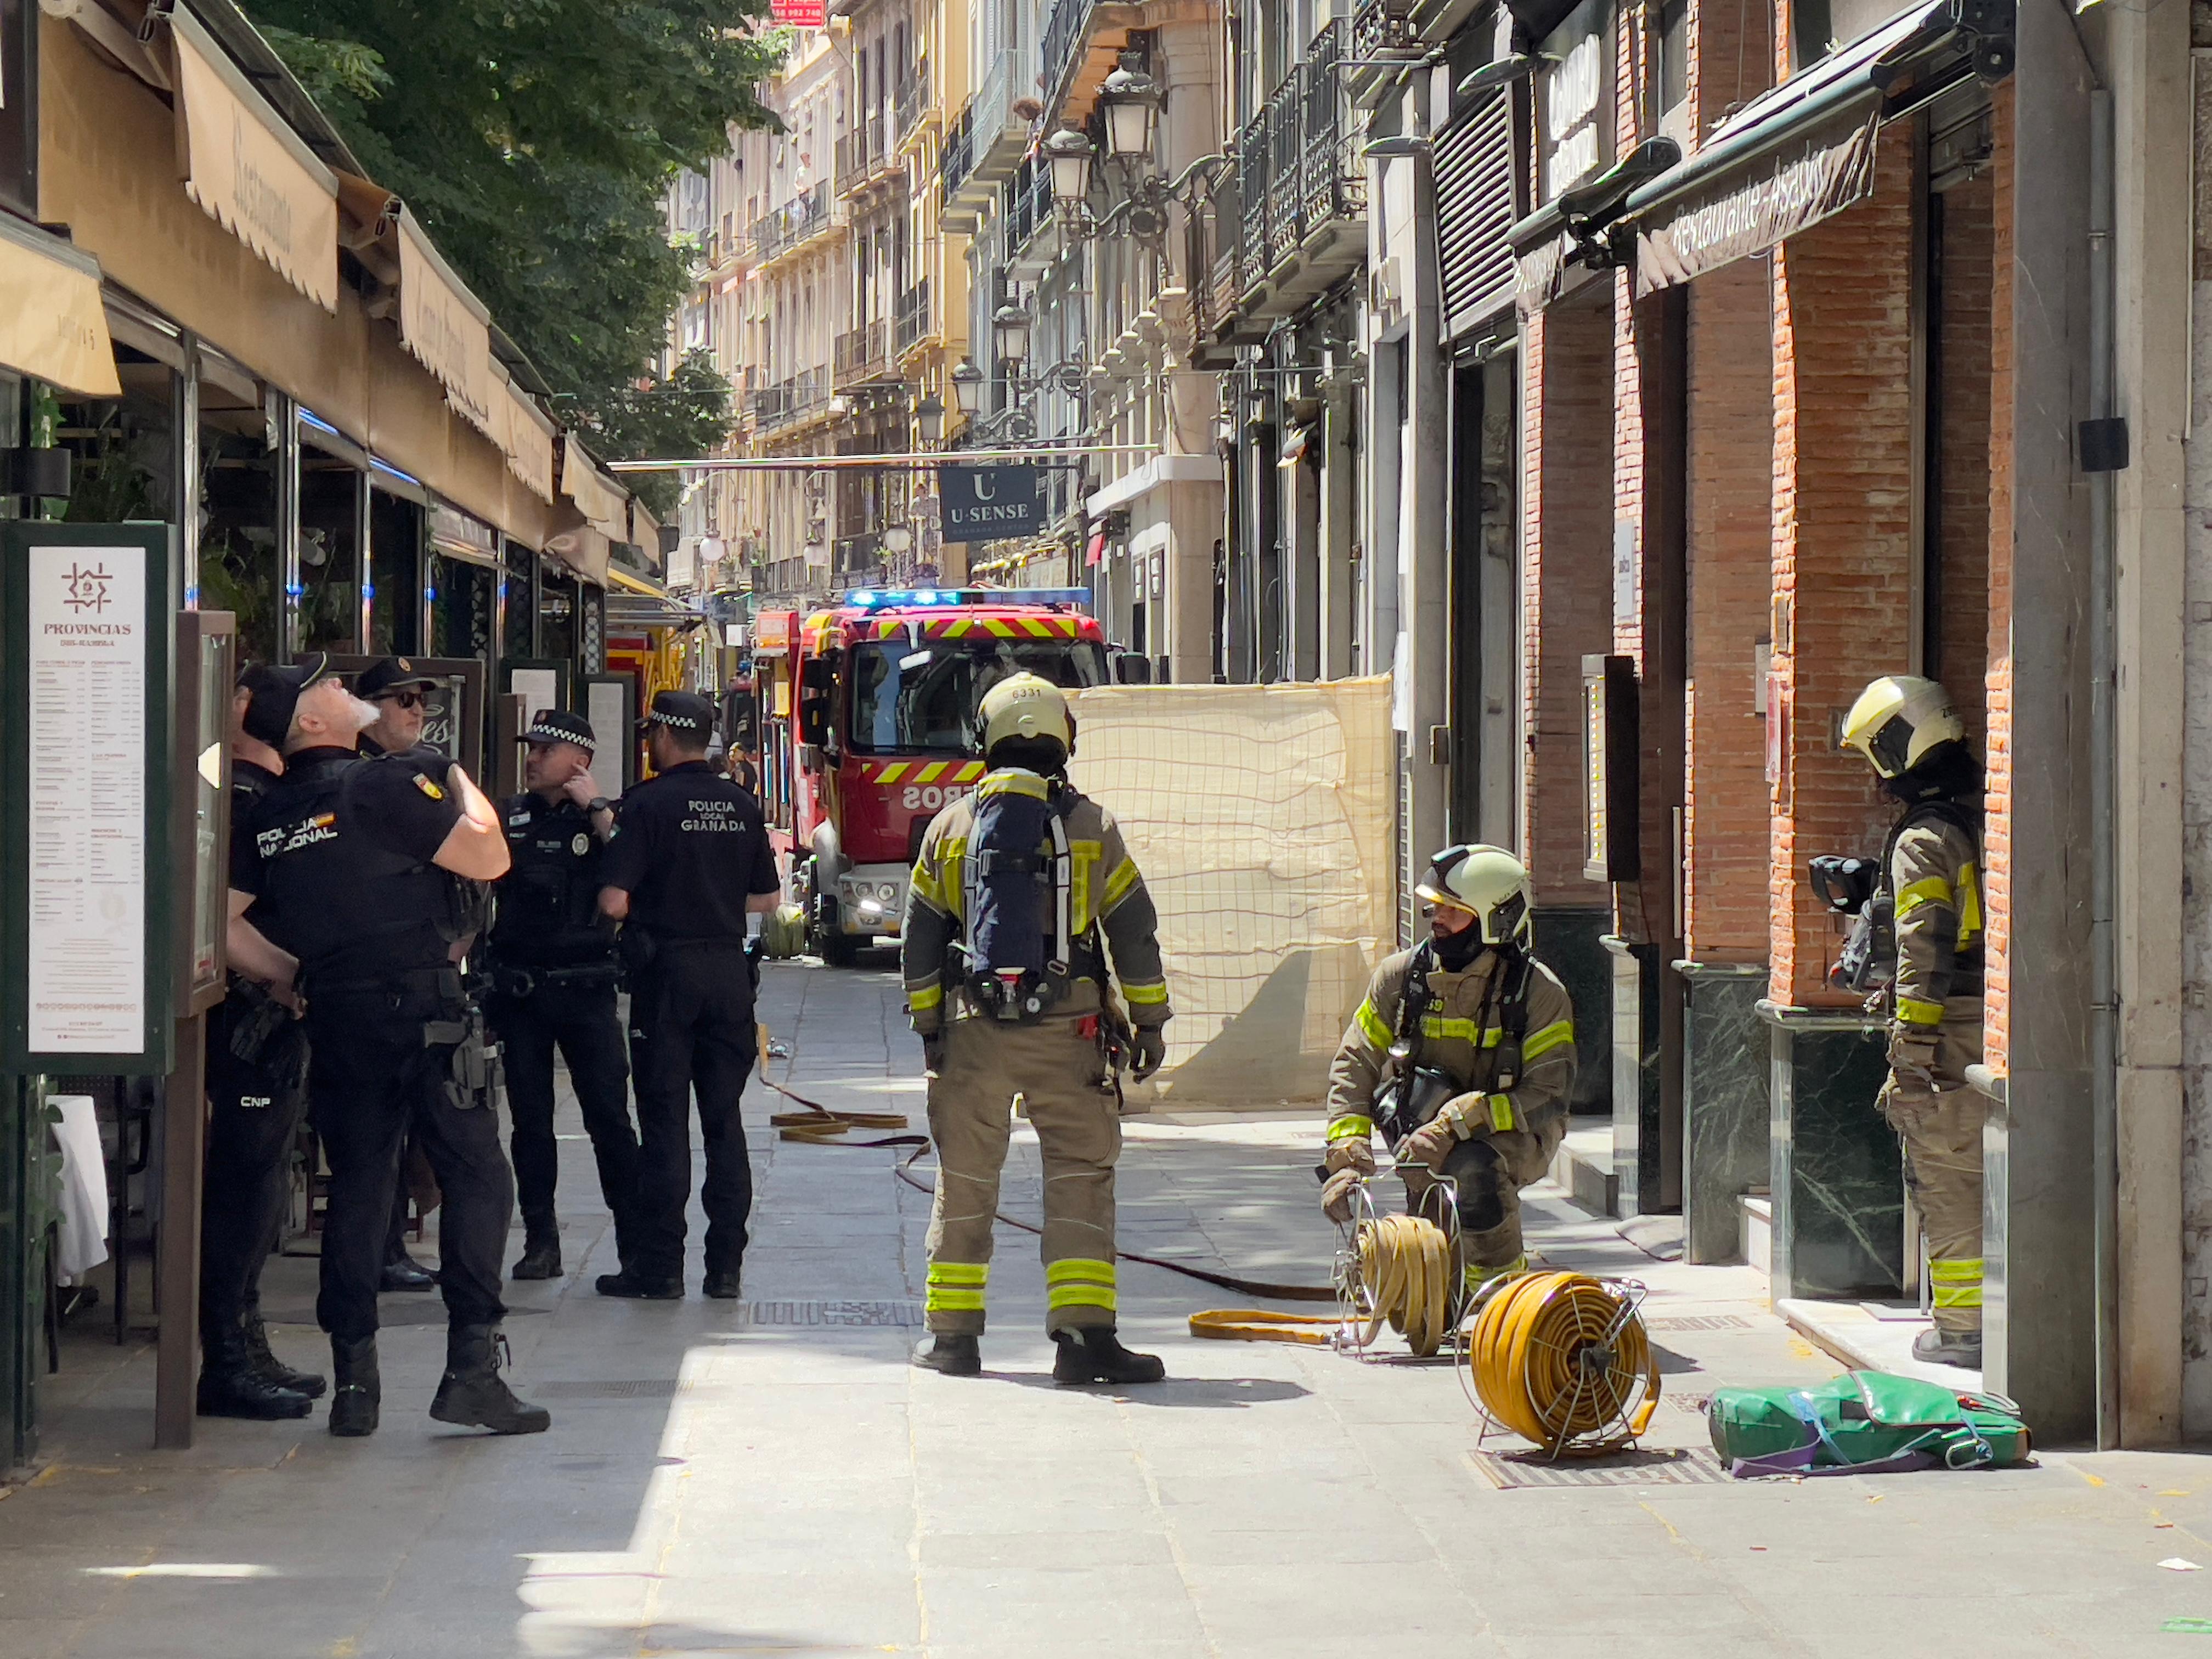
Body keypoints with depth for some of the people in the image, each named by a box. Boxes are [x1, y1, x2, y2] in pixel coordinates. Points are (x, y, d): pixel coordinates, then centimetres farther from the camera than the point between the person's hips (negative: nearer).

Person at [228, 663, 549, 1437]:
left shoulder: (268, 815, 9)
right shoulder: (381, 787, -10)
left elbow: (224, 922, 7)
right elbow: (489, 857, -10)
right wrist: (464, 786, 7)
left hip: (336, 1018, 6)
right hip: (423, 1009, -6)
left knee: (355, 1188, 11)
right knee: (477, 1177, 0)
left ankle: (353, 1384, 10)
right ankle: (471, 1367, -6)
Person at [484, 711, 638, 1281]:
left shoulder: (602, 818, 3)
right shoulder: (507, 819, 10)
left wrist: (595, 806, -15)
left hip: (585, 990, -3)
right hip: (519, 992, 3)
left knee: (609, 1118, -4)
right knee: (530, 1121, 5)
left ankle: (635, 1241, 1)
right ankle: (540, 1243, 11)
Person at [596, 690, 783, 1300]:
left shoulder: (648, 803, -10)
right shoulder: (742, 805, 7)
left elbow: (614, 901, -16)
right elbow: (766, 899, 12)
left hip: (667, 969, -5)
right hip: (729, 969, 5)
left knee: (664, 1120, -1)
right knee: (724, 1121, 9)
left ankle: (659, 1266, -1)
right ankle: (726, 1265, 10)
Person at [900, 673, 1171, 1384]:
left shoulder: (951, 825, 6)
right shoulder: (1091, 826, 0)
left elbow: (919, 941, 7)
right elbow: (1134, 933, 2)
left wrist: (928, 1026, 14)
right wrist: (1150, 1023, 9)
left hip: (973, 1029, 2)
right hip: (1067, 1030, -2)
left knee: (965, 1180, 10)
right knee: (1080, 1178, 0)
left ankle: (953, 1334, 14)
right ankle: (1083, 1333, -9)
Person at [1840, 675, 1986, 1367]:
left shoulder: (1922, 842, -12)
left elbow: (1924, 952, -17)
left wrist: (1910, 1050, -16)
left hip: (1951, 1031, -7)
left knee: (1947, 1182, -1)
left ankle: (1962, 1328, 1)